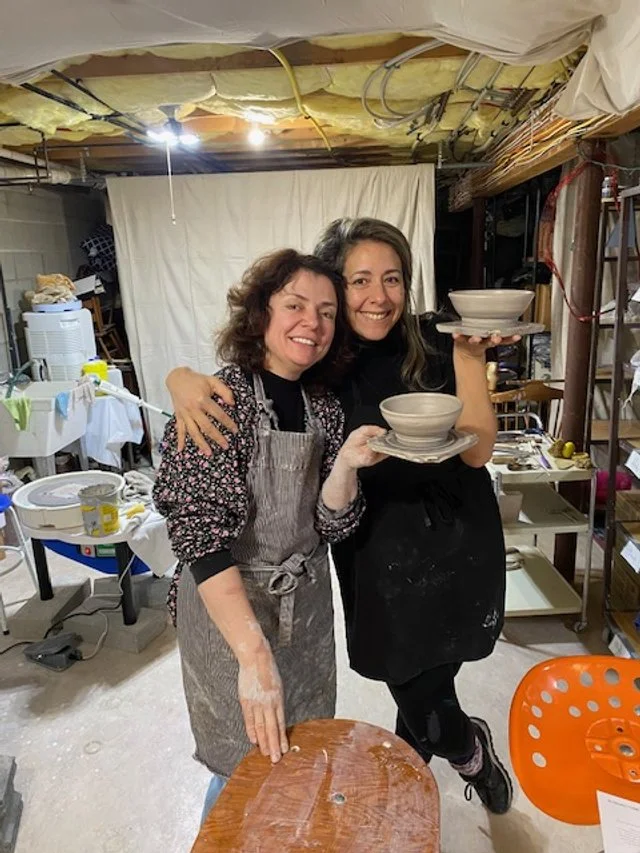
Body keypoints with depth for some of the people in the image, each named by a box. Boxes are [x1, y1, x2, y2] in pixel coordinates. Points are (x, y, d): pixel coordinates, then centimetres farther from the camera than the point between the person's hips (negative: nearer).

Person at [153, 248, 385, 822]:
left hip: (308, 604, 6)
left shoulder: (325, 409, -1)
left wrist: (347, 464, -22)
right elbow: (201, 536, -25)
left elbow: (331, 525, -4)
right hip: (228, 608, -6)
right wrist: (254, 653, -30)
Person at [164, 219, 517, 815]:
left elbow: (476, 450, -12)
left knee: (421, 686, 14)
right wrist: (184, 380, -28)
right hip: (376, 551, 0)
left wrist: (472, 358, -21)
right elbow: (230, 382, -6)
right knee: (417, 689, 12)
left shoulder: (436, 345, -10)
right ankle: (470, 748, 50)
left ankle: (402, 779, 51)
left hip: (456, 542, 0)